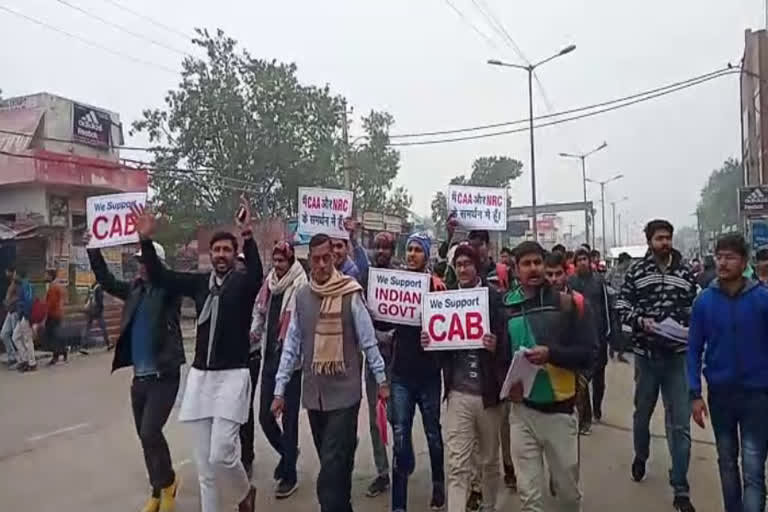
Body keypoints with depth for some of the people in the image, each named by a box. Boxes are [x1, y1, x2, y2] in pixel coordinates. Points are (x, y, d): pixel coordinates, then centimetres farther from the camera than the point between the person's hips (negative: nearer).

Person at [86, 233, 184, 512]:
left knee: (150, 433, -12)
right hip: (139, 376, 7)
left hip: (164, 376, -6)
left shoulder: (170, 288, -8)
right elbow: (107, 281, 11)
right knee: (146, 437, 13)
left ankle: (168, 482, 14)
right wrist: (93, 250, 3)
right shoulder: (135, 288, 8)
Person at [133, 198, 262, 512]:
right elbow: (159, 276, 6)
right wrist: (146, 240, -7)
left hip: (232, 376, -5)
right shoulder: (199, 283, 8)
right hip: (200, 376, 5)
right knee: (204, 461, 9)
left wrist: (247, 235, -40)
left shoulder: (243, 283, -4)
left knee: (221, 454, -9)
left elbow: (256, 273, -26)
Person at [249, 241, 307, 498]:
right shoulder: (268, 284, 9)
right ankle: (287, 453, 40)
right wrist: (254, 332, 4)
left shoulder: (300, 286, -13)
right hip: (269, 357, 7)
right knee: (265, 415, 13)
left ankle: (289, 475, 19)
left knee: (289, 418, 3)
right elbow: (259, 312, 20)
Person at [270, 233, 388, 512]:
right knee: (334, 463, 17)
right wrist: (279, 390, 4)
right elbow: (291, 345, 5)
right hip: (313, 393, 4)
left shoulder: (350, 293, -8)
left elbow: (368, 340, -4)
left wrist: (381, 380, -1)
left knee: (333, 465, -6)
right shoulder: (302, 295, 3)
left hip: (344, 392, -4)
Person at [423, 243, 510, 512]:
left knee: (489, 460, 18)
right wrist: (427, 342, -9)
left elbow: (509, 342, -6)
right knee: (457, 465, 0)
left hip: (488, 392, -1)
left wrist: (497, 347, -27)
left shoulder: (495, 299, -5)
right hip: (457, 393, 1)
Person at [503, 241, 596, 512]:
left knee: (568, 490, 16)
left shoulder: (567, 304, -3)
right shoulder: (505, 308, 0)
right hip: (522, 410, 1)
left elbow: (589, 354, -6)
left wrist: (551, 354, -21)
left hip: (560, 409, 0)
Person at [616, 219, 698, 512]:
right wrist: (641, 320, -19)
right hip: (646, 354, 0)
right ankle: (640, 457, 46)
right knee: (642, 412, 19)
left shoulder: (685, 274, 1)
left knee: (680, 423, 1)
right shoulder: (636, 272, -3)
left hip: (677, 355, 0)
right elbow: (621, 307, -2)